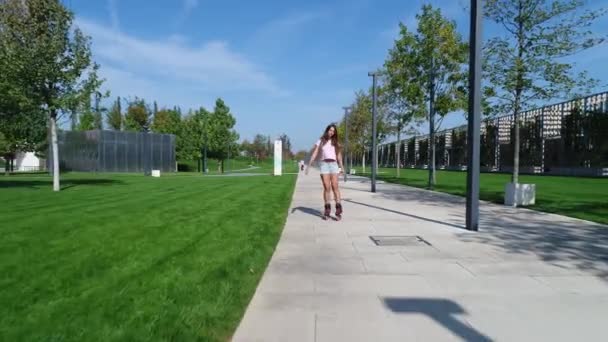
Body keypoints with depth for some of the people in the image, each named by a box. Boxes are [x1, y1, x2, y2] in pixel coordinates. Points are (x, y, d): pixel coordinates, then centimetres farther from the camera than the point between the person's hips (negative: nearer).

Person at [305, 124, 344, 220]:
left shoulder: (335, 142, 17)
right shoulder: (320, 141, 12)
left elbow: (339, 155, 14)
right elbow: (314, 154, 8)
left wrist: (341, 167, 3)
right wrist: (309, 166, 1)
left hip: (333, 164, 1)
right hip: (324, 164, -1)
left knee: (335, 186, -11)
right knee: (326, 187, -8)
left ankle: (338, 209, -15)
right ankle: (327, 210, -2)